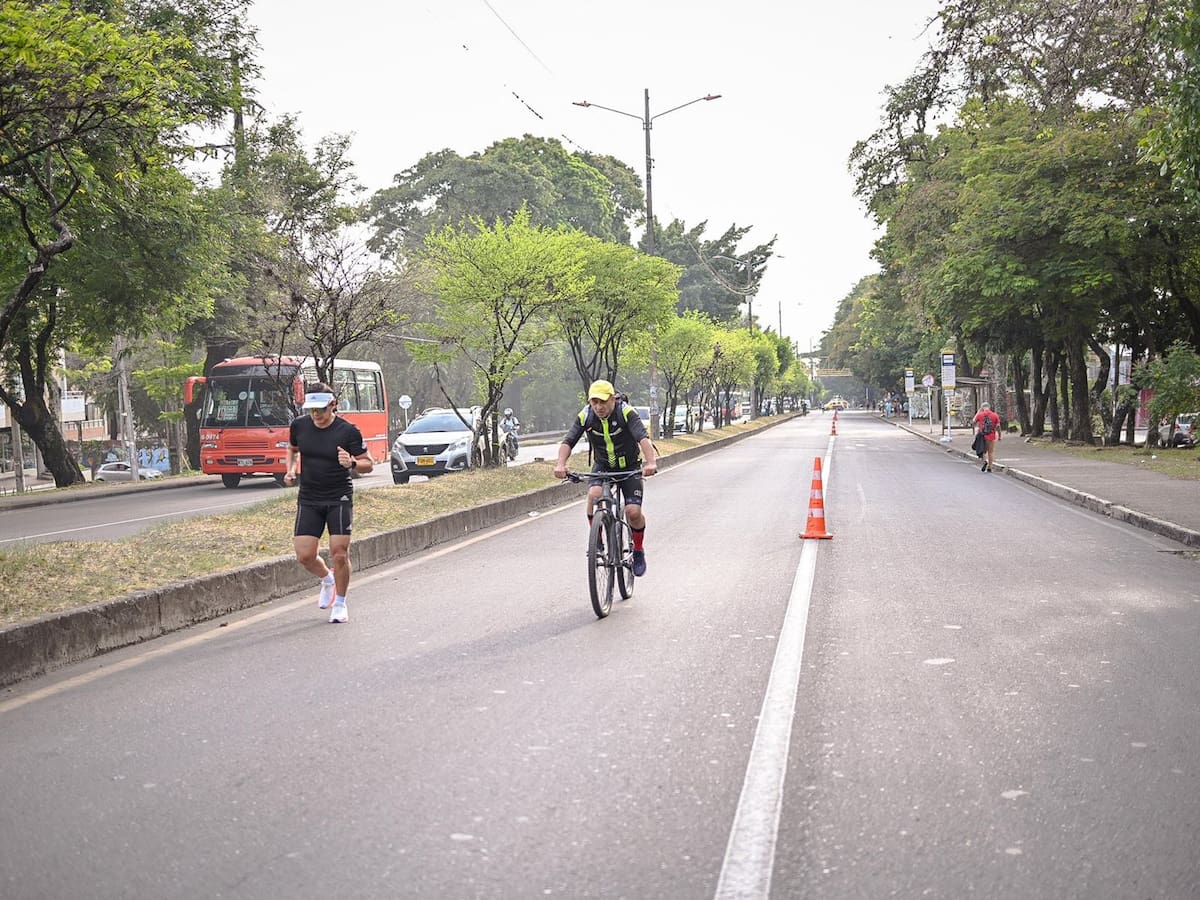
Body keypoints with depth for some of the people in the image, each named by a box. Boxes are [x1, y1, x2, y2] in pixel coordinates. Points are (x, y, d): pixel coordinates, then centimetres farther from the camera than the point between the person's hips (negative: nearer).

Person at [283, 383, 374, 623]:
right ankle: (327, 580, 30)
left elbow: (368, 464, -3)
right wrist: (291, 469, 4)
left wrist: (352, 463, -24)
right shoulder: (299, 426, 0)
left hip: (339, 499, -3)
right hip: (308, 500, 3)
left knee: (339, 554, -7)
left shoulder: (348, 431, -10)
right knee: (304, 555, -4)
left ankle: (340, 603, 15)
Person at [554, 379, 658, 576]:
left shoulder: (627, 413, -24)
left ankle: (639, 552, 12)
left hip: (629, 467, -2)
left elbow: (643, 438, -37)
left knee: (633, 511, -15)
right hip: (602, 466, 2)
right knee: (594, 494, -28)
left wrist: (651, 462, -55)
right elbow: (568, 441, -23)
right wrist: (560, 464, -42)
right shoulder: (585, 416, -15)